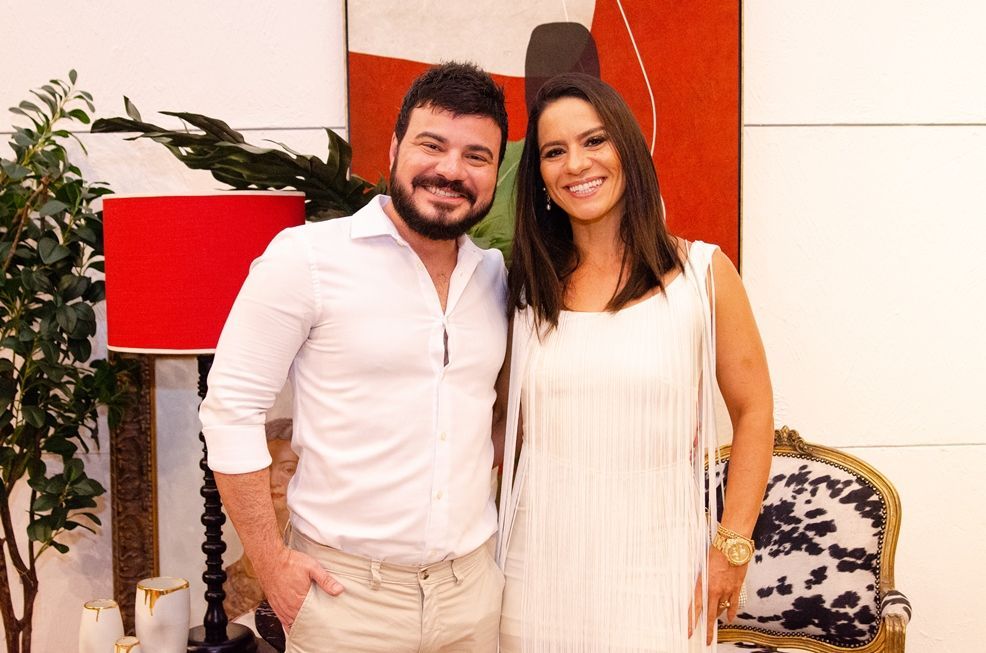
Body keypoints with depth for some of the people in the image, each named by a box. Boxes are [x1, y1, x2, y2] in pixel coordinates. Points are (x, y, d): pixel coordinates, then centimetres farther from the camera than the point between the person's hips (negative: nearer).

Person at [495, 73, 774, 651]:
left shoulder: (703, 272, -5)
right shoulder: (530, 285, 4)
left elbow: (753, 411, 0)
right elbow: (511, 424, 11)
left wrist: (732, 545, -3)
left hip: (655, 561, -2)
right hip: (542, 562, 3)